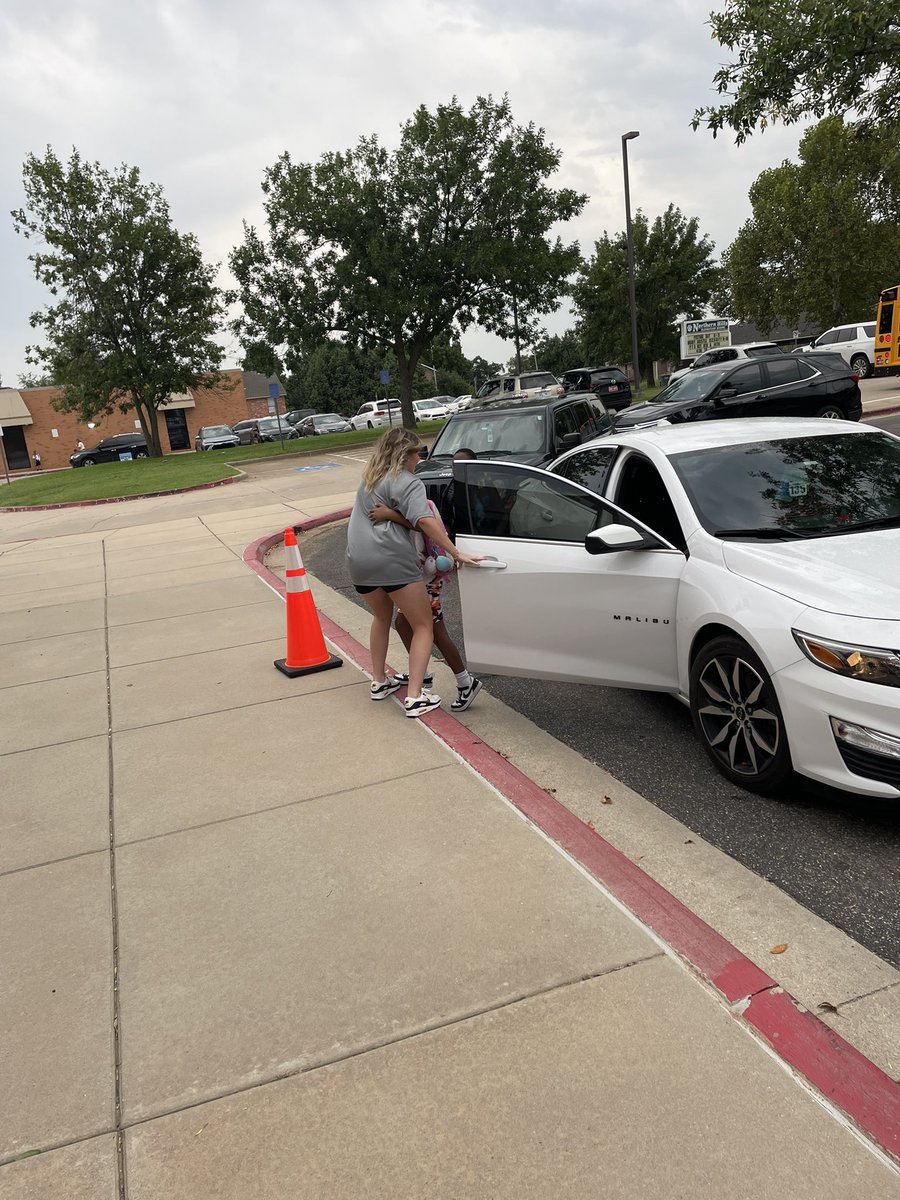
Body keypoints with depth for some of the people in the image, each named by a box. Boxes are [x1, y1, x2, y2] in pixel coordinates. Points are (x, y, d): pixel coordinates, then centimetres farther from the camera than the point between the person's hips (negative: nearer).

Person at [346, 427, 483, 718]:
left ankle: (379, 682, 35)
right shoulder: (408, 483, -4)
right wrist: (456, 554, -23)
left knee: (382, 617, 31)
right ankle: (415, 697, -6)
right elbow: (424, 521, -19)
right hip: (392, 561, -7)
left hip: (358, 562, 8)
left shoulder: (369, 478, 21)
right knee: (423, 625, 4)